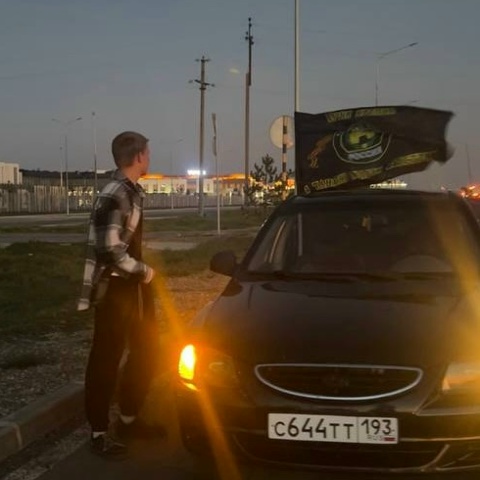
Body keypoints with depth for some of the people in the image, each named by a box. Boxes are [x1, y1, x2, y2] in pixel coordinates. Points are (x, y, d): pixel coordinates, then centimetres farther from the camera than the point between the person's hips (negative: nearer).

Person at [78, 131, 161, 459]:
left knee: (146, 350, 17)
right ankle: (100, 432, 14)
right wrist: (143, 271, -16)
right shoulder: (114, 196, -22)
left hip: (132, 284, 10)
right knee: (106, 358, 1)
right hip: (114, 288, -10)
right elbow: (109, 249, -28)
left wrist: (142, 272, 11)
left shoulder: (132, 191, 9)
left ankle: (129, 418, 33)